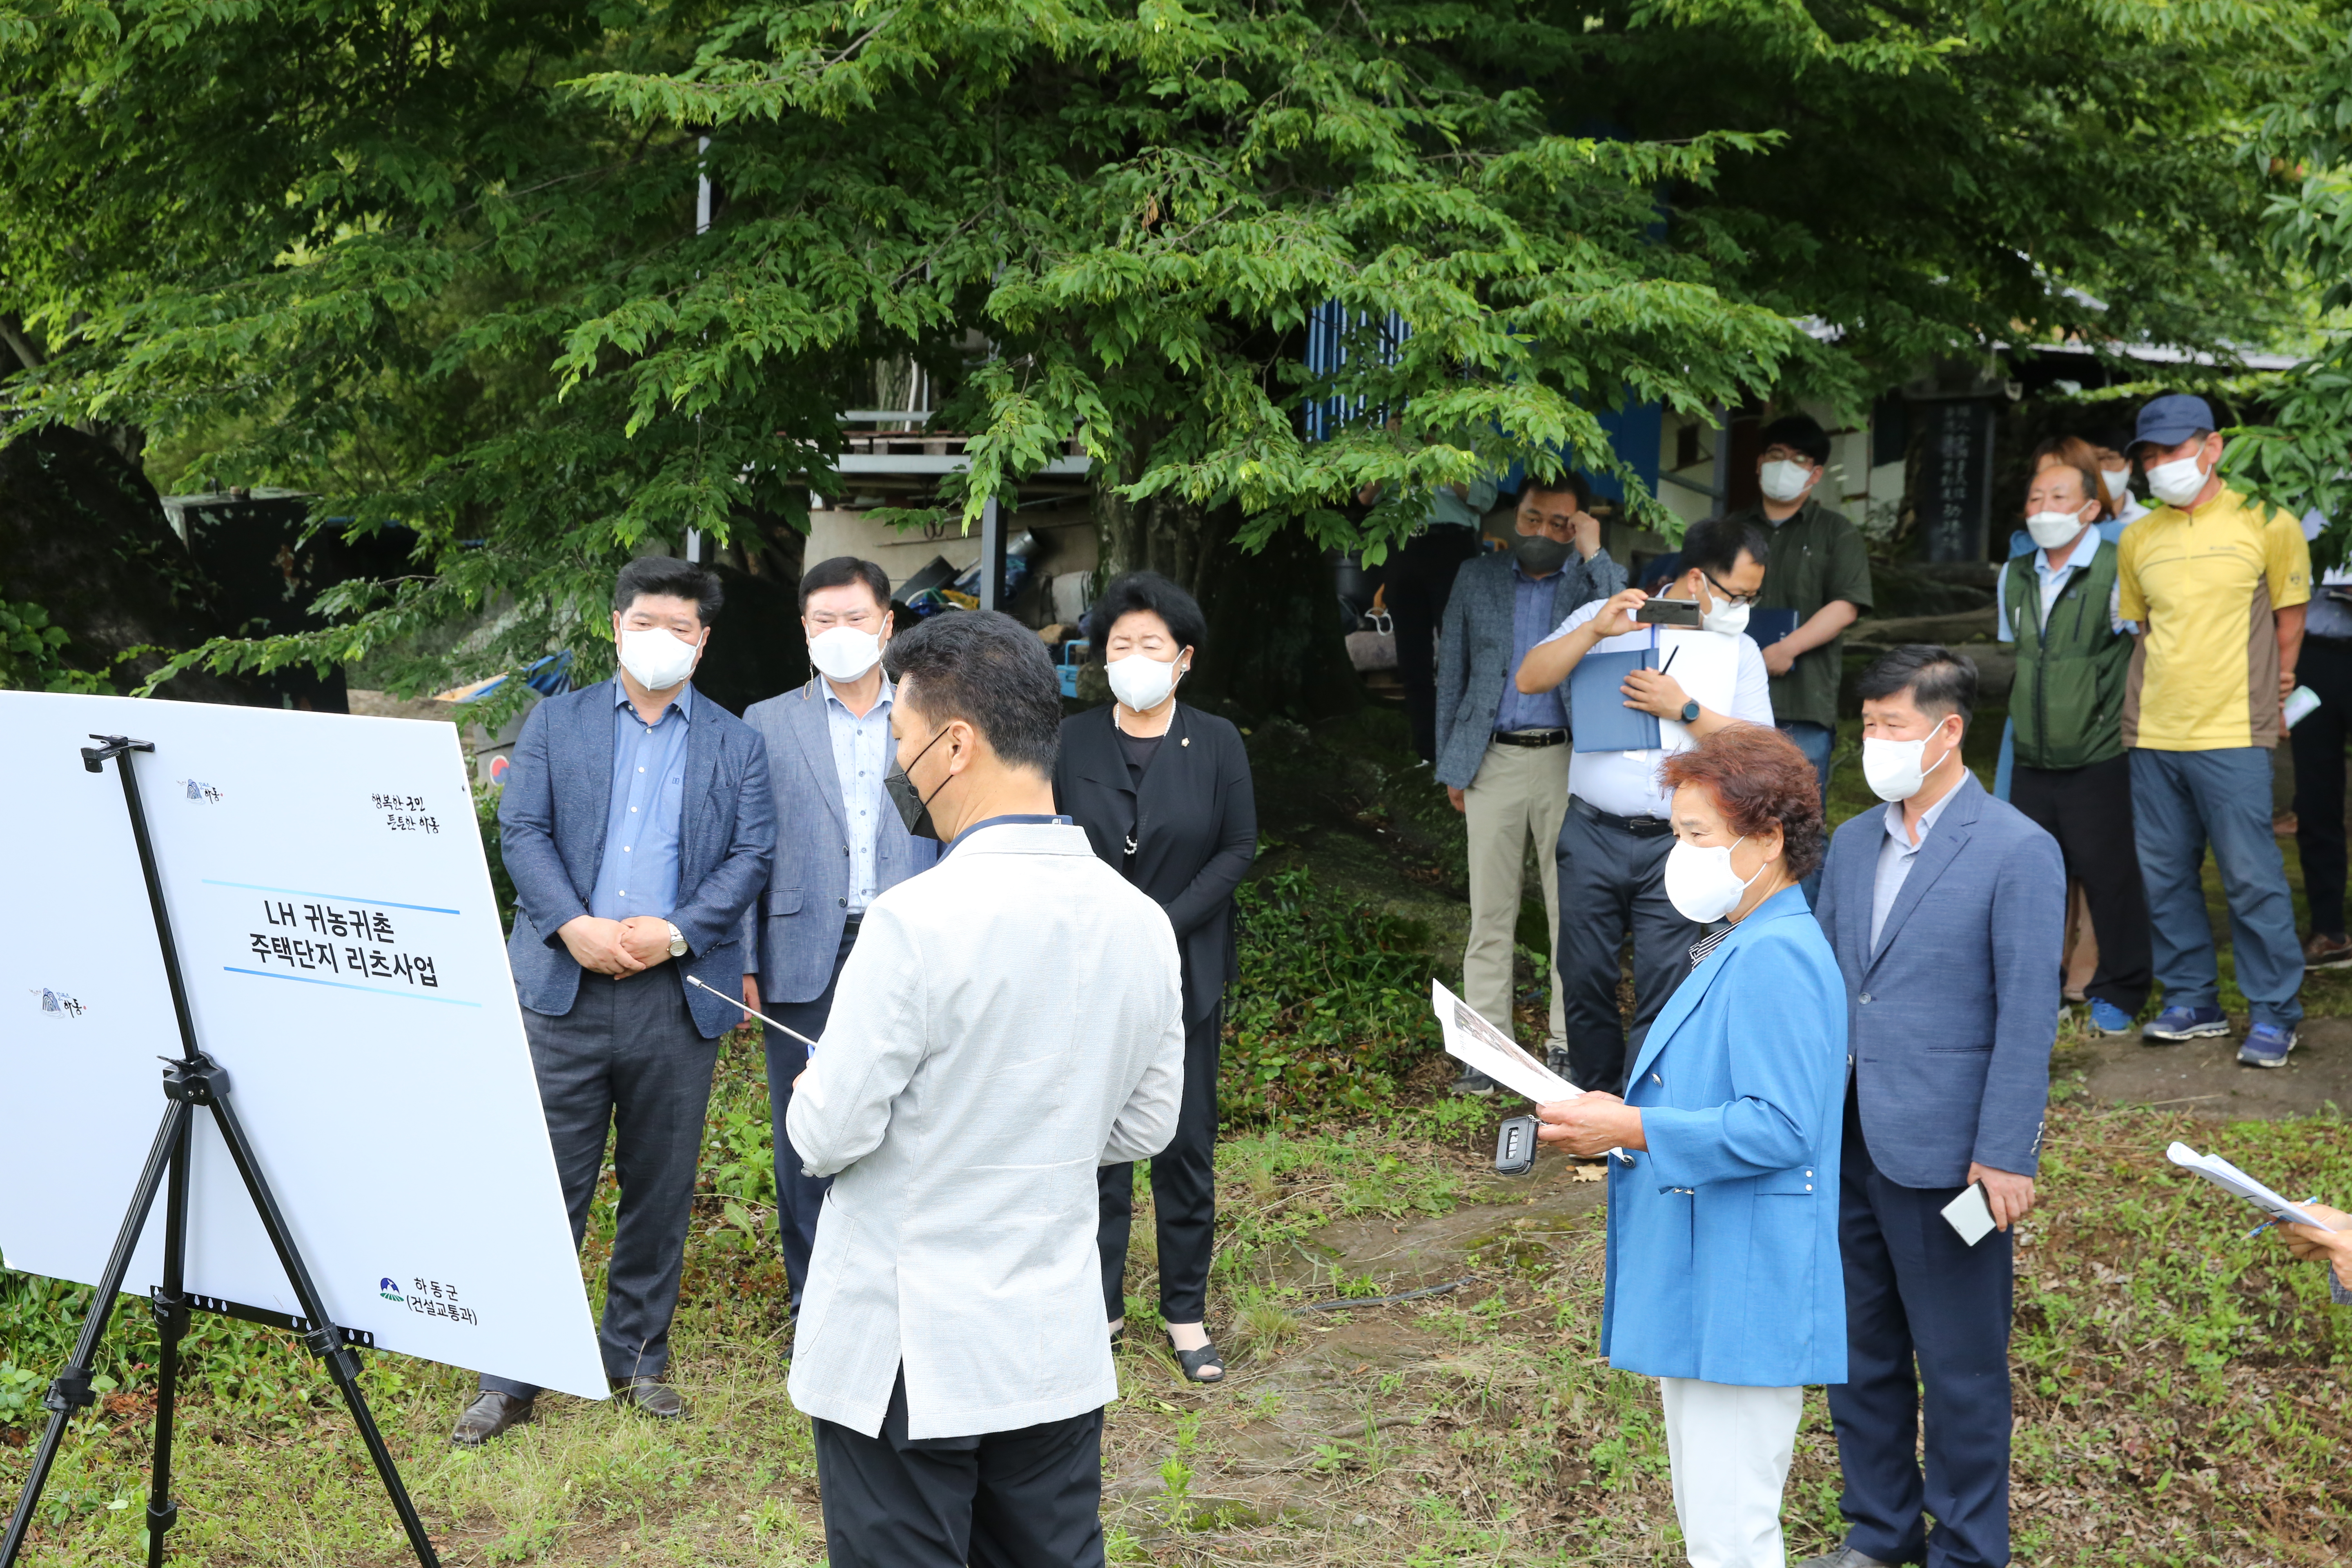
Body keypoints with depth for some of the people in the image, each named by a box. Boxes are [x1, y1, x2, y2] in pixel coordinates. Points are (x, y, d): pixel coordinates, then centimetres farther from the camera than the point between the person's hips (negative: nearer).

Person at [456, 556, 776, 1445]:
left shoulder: (736, 745, 11)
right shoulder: (556, 723, 11)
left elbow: (752, 855, 2)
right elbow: (522, 832, 2)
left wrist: (675, 932, -12)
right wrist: (576, 927, -13)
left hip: (679, 995, 1)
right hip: (564, 984, -1)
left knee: (661, 1187, 8)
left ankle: (638, 1356, 23)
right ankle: (513, 1377, 8)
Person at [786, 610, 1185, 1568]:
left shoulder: (918, 920, -21)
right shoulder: (1141, 922, -1)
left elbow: (830, 1138, -15)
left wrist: (810, 1096, 6)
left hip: (903, 1357, -6)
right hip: (1060, 1348, 6)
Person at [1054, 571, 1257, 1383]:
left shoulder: (1216, 743, 0)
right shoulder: (1071, 742, 1)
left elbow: (1238, 849, -1)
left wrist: (1164, 927, -11)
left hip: (1185, 970, 0)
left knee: (1187, 1144, 4)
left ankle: (1186, 1313, 16)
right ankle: (1099, 1303, 18)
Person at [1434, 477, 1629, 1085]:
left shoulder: (1598, 578, 6)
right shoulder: (1477, 579, 11)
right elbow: (1452, 674, 14)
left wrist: (1593, 555, -12)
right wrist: (1451, 765, 11)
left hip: (1568, 760, -1)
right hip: (1493, 760, 1)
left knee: (1573, 909, 2)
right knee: (1490, 911, 2)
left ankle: (1569, 1043, 11)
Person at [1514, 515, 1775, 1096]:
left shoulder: (1739, 651, 9)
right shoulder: (1606, 618, 6)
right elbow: (1529, 679, -4)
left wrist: (1684, 709, -11)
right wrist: (1595, 631, -16)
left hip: (1677, 845, 0)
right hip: (1594, 835, 0)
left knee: (1665, 989, -5)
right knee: (1585, 980, 7)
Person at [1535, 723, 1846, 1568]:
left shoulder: (1777, 959, -19)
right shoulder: (1735, 949, 15)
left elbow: (1778, 1127, -26)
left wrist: (1637, 1132, -24)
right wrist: (1613, 1125, 11)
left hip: (1743, 1299, -11)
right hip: (1698, 1290, 11)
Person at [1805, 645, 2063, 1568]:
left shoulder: (2018, 853, -10)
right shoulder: (1853, 843, 9)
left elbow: (2028, 1016, -12)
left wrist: (2005, 1157, -15)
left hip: (1944, 1152, -6)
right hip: (1846, 1145, 6)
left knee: (1961, 1369, 7)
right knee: (1859, 1353, 16)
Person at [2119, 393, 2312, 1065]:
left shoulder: (2264, 523, -2)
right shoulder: (2139, 538, 10)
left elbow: (2289, 614, 7)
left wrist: (2271, 688, 7)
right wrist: (2146, 702, 14)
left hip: (2232, 734, -5)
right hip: (2152, 734, 5)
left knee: (2252, 877, -4)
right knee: (2166, 877, 9)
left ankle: (2275, 1014, 7)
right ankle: (2192, 1000, 22)